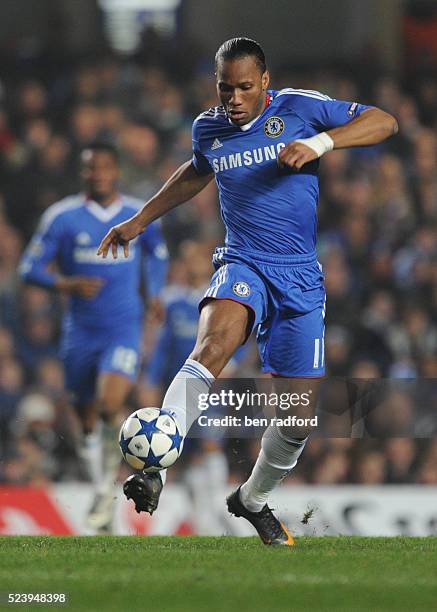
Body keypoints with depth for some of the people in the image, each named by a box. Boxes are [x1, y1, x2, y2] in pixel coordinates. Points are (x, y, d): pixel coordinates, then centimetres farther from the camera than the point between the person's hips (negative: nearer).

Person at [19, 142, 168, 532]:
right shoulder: (62, 217, -2)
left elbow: (157, 254, 23)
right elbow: (30, 267, -1)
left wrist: (154, 292, 8)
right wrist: (66, 284, -18)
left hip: (123, 328, -1)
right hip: (80, 333, 1)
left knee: (110, 405, -24)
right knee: (88, 421, 10)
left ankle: (109, 478, 1)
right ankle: (103, 496, 29)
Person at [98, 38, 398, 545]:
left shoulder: (301, 108, -4)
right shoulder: (207, 128, 7)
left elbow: (384, 123, -6)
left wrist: (320, 142, -21)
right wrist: (140, 219, 32)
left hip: (302, 276, 0)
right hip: (243, 264, 0)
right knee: (216, 338, -35)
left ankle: (253, 499, 31)